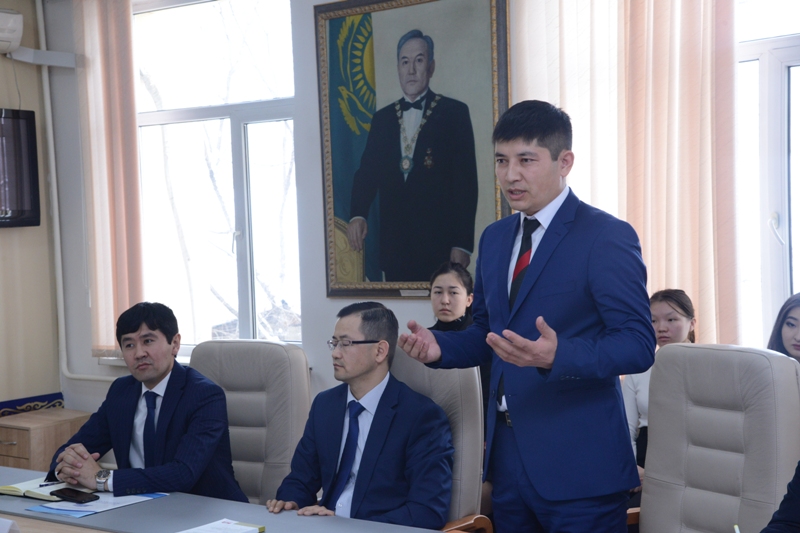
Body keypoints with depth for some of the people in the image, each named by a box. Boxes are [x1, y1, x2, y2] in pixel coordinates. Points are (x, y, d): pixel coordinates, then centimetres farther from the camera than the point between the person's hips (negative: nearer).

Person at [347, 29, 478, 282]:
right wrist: (357, 215, -11)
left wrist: (463, 243, -10)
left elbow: (466, 180, -4)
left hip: (439, 242, -3)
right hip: (394, 244, 4)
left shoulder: (454, 113, 0)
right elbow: (367, 172, 10)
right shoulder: (382, 118, 13)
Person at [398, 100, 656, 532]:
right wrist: (440, 346, 0)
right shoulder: (494, 238, 12)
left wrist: (557, 356, -31)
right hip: (507, 456, 7)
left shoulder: (607, 237, -10)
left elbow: (638, 345, -16)